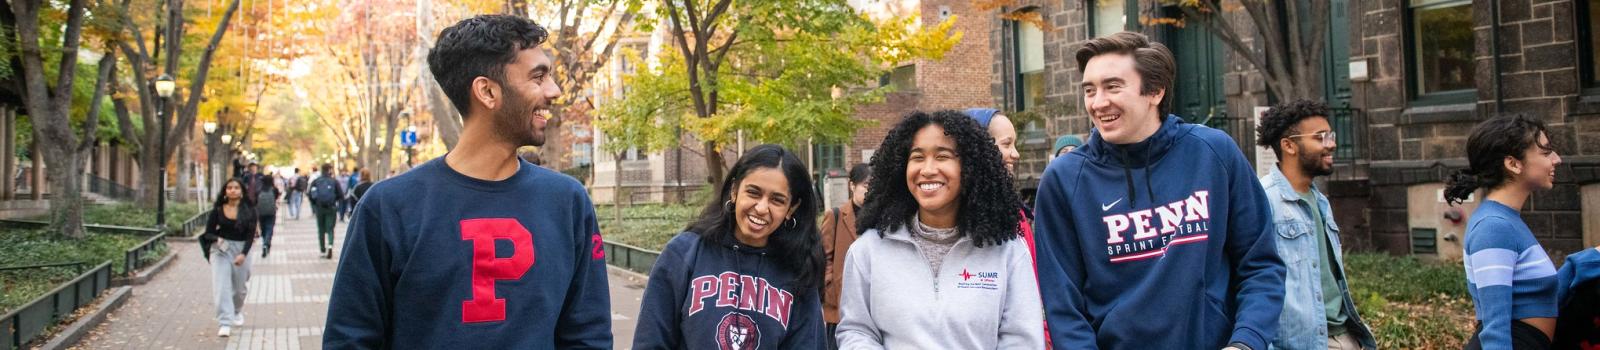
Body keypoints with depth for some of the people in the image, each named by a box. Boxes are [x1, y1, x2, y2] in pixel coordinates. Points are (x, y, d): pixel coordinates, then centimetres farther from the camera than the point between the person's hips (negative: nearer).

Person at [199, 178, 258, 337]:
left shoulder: (249, 211, -4)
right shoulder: (218, 210, -2)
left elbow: (250, 235, -7)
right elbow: (208, 232, 1)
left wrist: (243, 254, -20)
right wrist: (217, 239, -22)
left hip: (241, 249, 0)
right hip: (221, 249, 0)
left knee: (239, 286, 13)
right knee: (221, 285, -11)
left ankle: (237, 311, 43)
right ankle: (224, 323, -12)